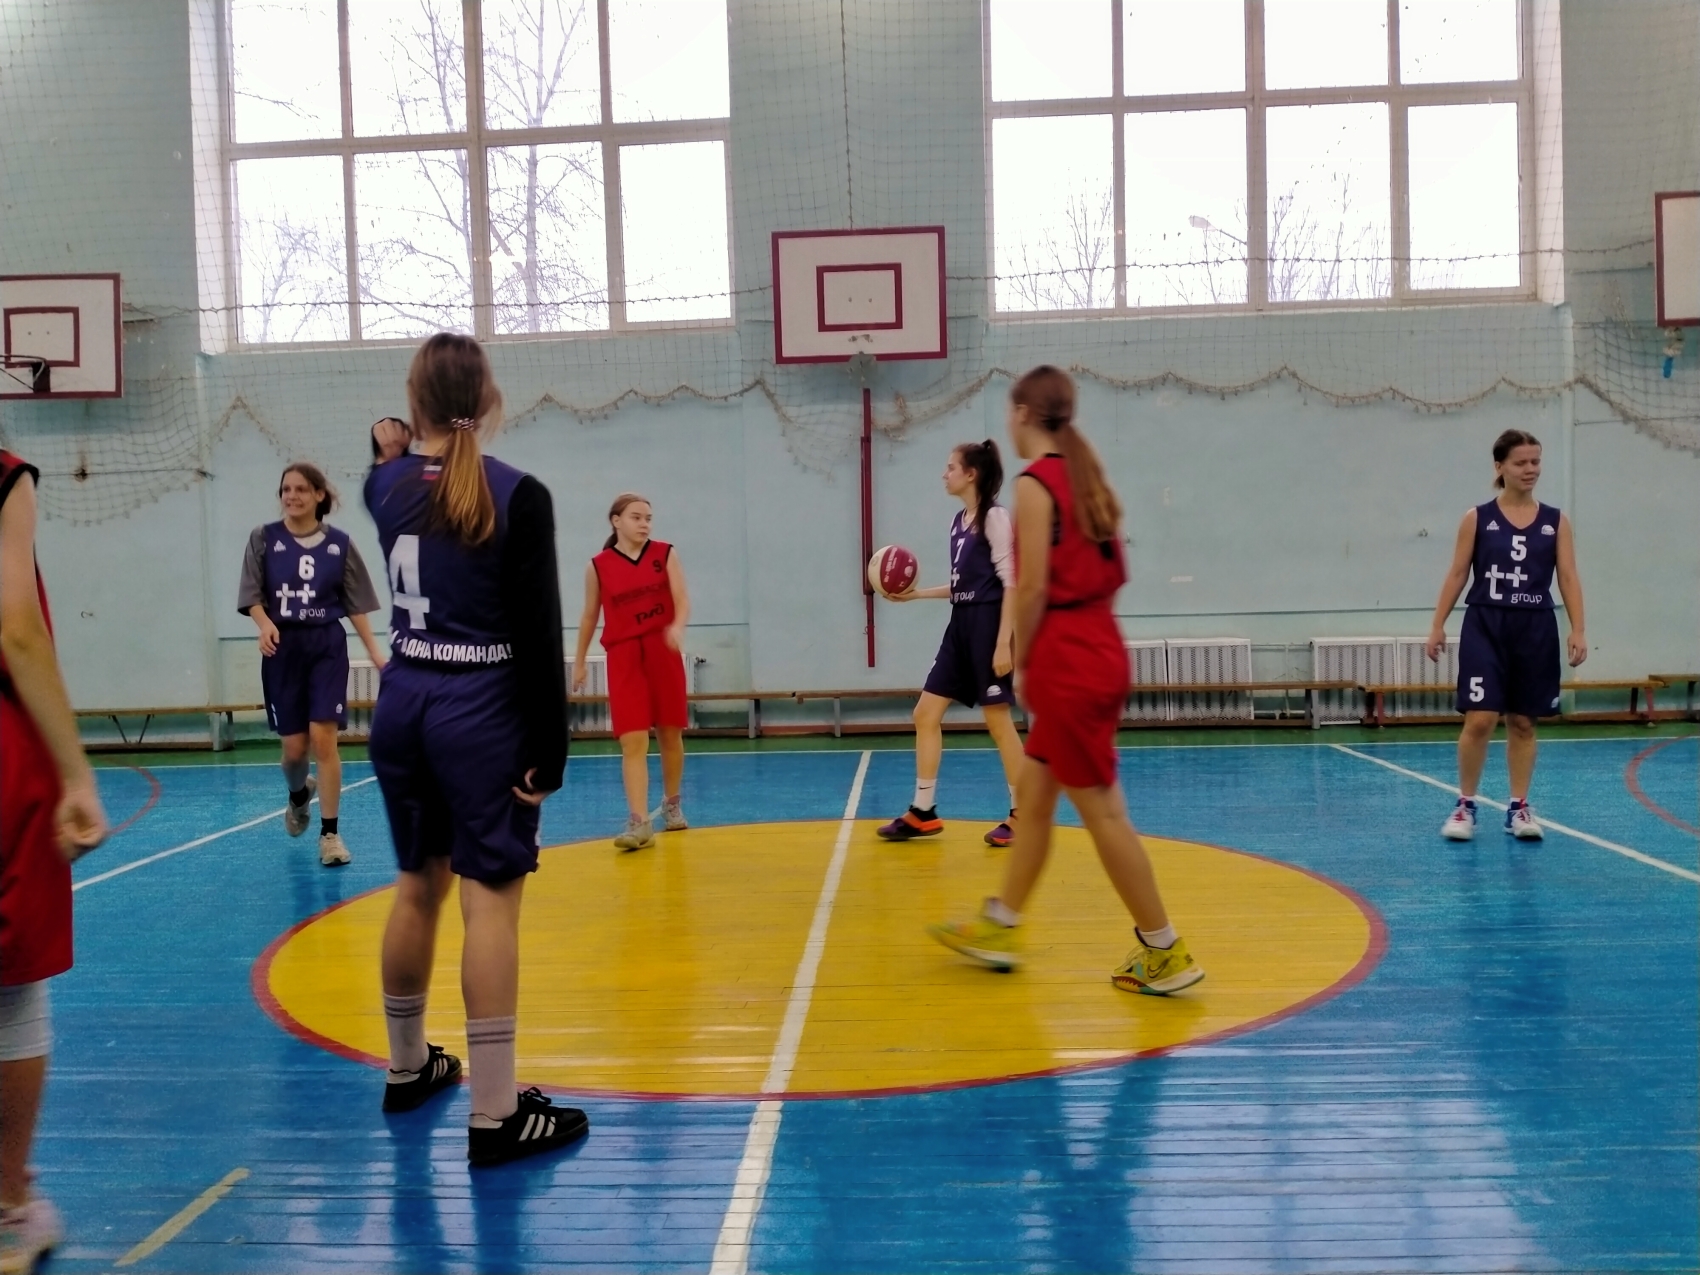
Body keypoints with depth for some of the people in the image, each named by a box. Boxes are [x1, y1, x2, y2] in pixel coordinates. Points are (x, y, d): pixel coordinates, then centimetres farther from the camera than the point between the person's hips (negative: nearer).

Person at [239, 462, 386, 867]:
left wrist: (374, 650, -2)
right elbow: (252, 595, -1)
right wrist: (265, 624, -21)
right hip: (282, 648, 1)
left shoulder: (340, 543, 0)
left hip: (327, 647, -1)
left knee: (323, 738, -8)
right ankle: (298, 795, 41)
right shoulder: (264, 538, 0)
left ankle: (330, 833, 3)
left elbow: (356, 604, 3)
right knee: (294, 747, 5)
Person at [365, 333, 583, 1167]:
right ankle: (495, 1114, 0)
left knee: (418, 887, 18)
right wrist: (549, 752, -10)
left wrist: (391, 451, 12)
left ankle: (408, 1067, 34)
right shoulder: (518, 495, -12)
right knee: (491, 899, -4)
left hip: (403, 706, 6)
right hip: (483, 714, -6)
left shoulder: (384, 485, 3)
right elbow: (538, 637, -14)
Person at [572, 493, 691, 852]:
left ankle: (672, 804, 32)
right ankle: (639, 822, -11)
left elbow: (682, 599, -6)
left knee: (670, 734, 11)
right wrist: (580, 662, 15)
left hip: (664, 653, 1)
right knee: (633, 742, -9)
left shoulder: (665, 554, 2)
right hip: (623, 657, -1)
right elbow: (589, 616, 11)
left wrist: (678, 627, -28)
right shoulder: (598, 566, 1)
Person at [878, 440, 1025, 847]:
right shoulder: (959, 521, 15)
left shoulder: (994, 516, -9)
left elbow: (1011, 583, -15)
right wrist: (916, 594, 16)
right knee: (926, 713, 6)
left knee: (998, 721, -2)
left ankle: (1021, 815, 10)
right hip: (960, 625, 9)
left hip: (987, 625, -9)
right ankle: (923, 813, 14)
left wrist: (1004, 643, -20)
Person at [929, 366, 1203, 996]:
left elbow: (1033, 588, -18)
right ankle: (999, 928, 28)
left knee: (1102, 810, 0)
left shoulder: (1035, 482, -13)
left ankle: (1165, 953, 9)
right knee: (1032, 792, 17)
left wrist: (1021, 664, -6)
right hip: (1099, 650, 9)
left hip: (1065, 663, -9)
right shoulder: (1085, 474, 12)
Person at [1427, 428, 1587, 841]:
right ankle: (1465, 805, 7)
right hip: (1484, 627, -2)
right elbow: (1457, 574, 2)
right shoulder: (1477, 518, 1)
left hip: (1536, 630, 2)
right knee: (1479, 720, -8)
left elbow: (1569, 578, 2)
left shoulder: (1555, 521, 5)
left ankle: (1519, 807, 19)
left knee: (1523, 723, 9)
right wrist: (1438, 625, -3)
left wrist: (1578, 630, -7)